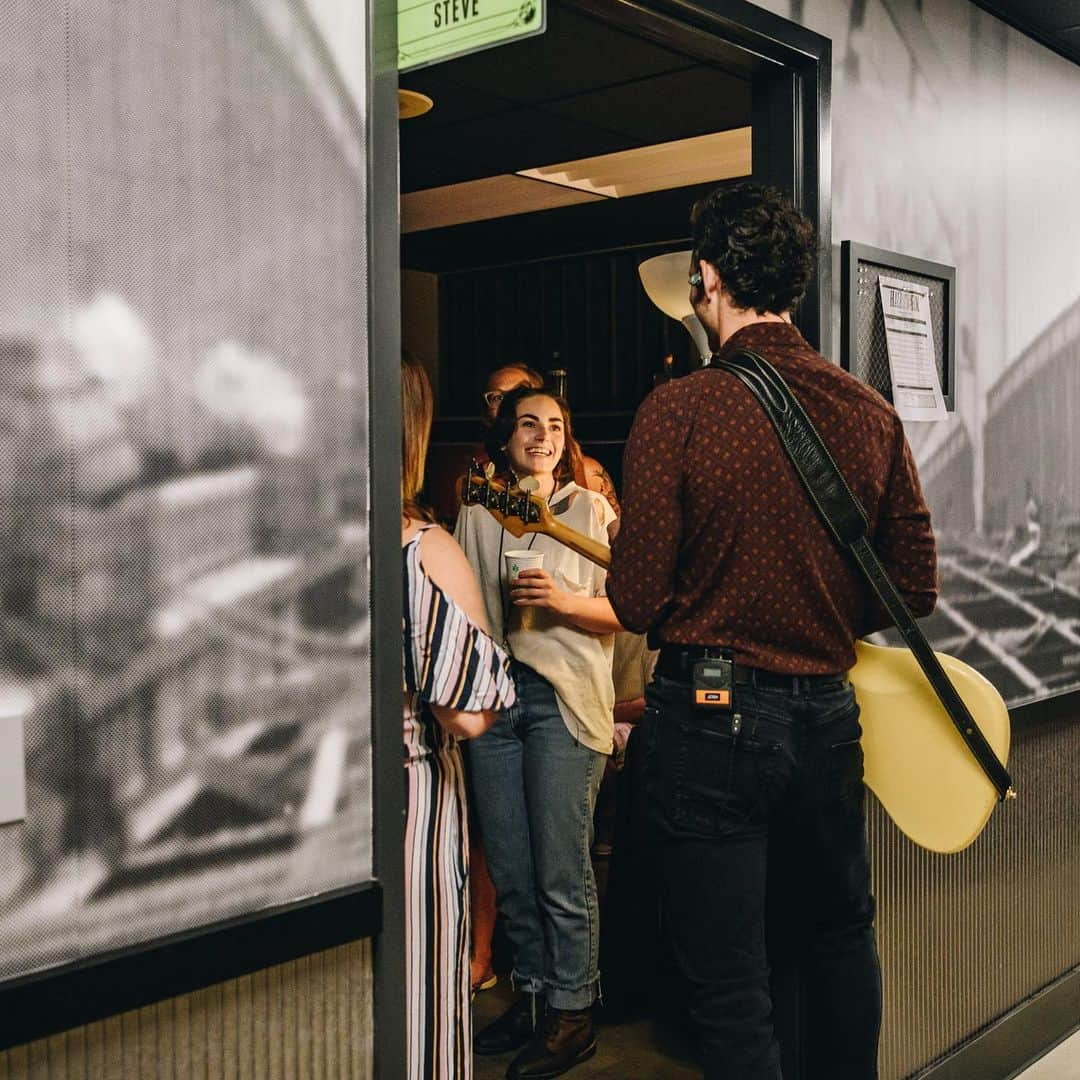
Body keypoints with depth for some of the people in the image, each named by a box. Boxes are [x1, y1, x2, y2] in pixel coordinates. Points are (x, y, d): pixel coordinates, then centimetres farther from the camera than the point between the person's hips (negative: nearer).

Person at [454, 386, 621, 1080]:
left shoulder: (591, 510, 2)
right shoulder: (476, 517, 13)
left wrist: (564, 601, -17)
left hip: (563, 697, -4)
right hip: (494, 696, 4)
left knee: (561, 868, -3)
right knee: (509, 866, 10)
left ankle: (573, 1011, 11)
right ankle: (533, 996, 25)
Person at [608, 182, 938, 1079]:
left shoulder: (677, 410, -14)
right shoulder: (870, 412, 0)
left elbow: (636, 600, -14)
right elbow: (917, 586, 4)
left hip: (708, 711, -5)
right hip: (826, 710, 5)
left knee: (731, 986, 7)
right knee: (840, 935, 27)